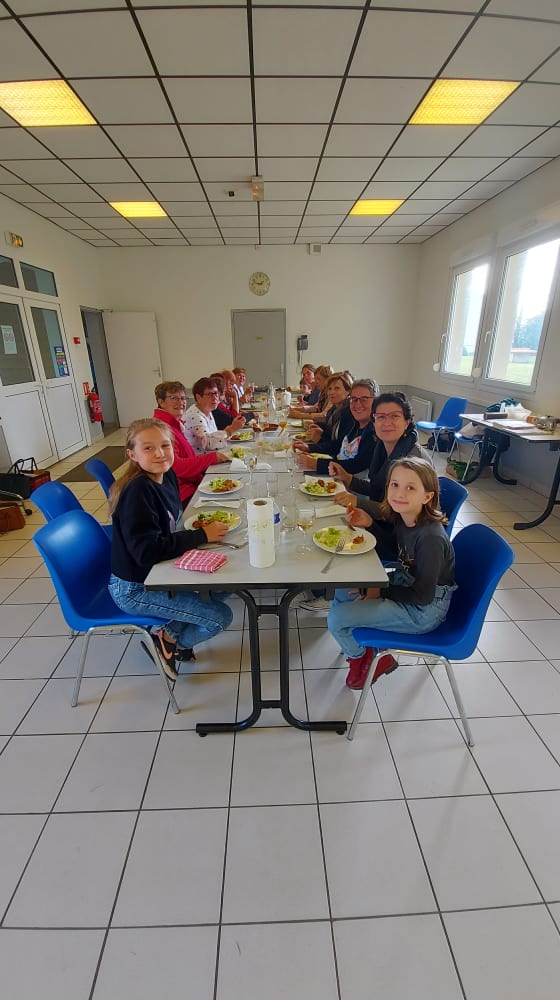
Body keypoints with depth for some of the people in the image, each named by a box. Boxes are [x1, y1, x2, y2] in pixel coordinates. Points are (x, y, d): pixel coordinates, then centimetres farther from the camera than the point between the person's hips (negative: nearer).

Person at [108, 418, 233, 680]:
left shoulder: (167, 476, -1)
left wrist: (199, 522, -4)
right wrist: (202, 535, -25)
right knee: (221, 616, -10)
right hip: (134, 589, -8)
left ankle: (170, 633, 18)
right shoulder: (137, 491, -26)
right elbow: (148, 551, -31)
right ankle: (170, 642, 15)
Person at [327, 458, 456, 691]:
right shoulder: (402, 517, -7)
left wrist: (381, 591, -15)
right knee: (341, 593, 12)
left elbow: (423, 595, -24)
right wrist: (370, 524, -3)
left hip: (423, 611, -8)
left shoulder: (431, 538, -30)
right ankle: (359, 652, 25)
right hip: (404, 584, 9)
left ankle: (364, 659, 20)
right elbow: (395, 550, 13)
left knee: (336, 619, -13)